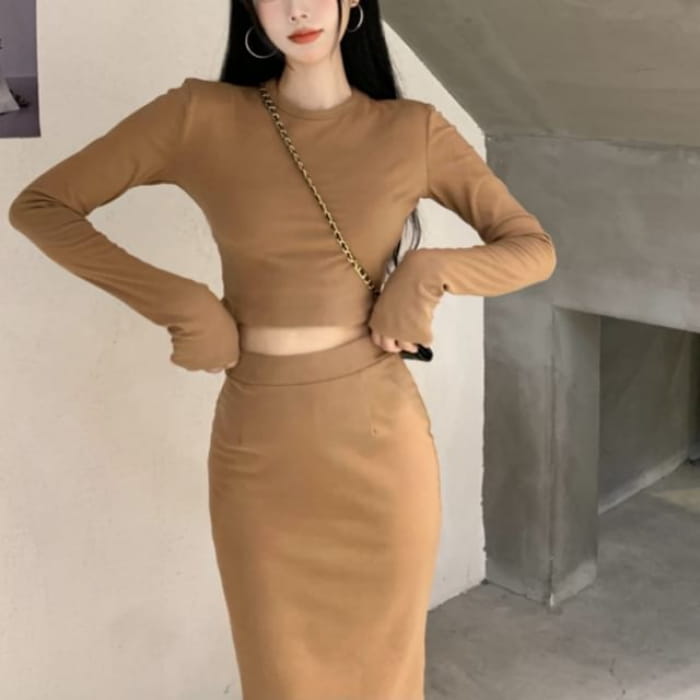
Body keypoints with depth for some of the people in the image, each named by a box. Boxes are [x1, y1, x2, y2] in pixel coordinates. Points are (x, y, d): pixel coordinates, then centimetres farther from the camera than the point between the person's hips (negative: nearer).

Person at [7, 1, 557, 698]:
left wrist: (428, 271, -13)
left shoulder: (413, 131, -2)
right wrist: (179, 303, -11)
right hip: (259, 448, 0)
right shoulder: (201, 117, -5)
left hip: (380, 442, 1)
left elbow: (534, 247, 5)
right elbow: (37, 205, -2)